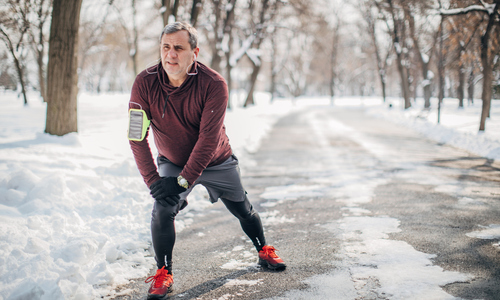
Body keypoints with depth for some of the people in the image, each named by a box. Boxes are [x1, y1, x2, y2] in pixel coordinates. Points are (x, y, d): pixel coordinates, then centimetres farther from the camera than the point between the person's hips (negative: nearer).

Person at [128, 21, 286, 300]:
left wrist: (183, 180, -32)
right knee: (163, 209, -19)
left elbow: (208, 139, -30)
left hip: (217, 162, 0)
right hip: (173, 162, 1)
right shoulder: (145, 83, -23)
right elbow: (137, 136, -20)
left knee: (243, 209, 12)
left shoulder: (214, 84, -29)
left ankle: (265, 251, 39)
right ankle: (163, 274, 0)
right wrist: (154, 181, -26)